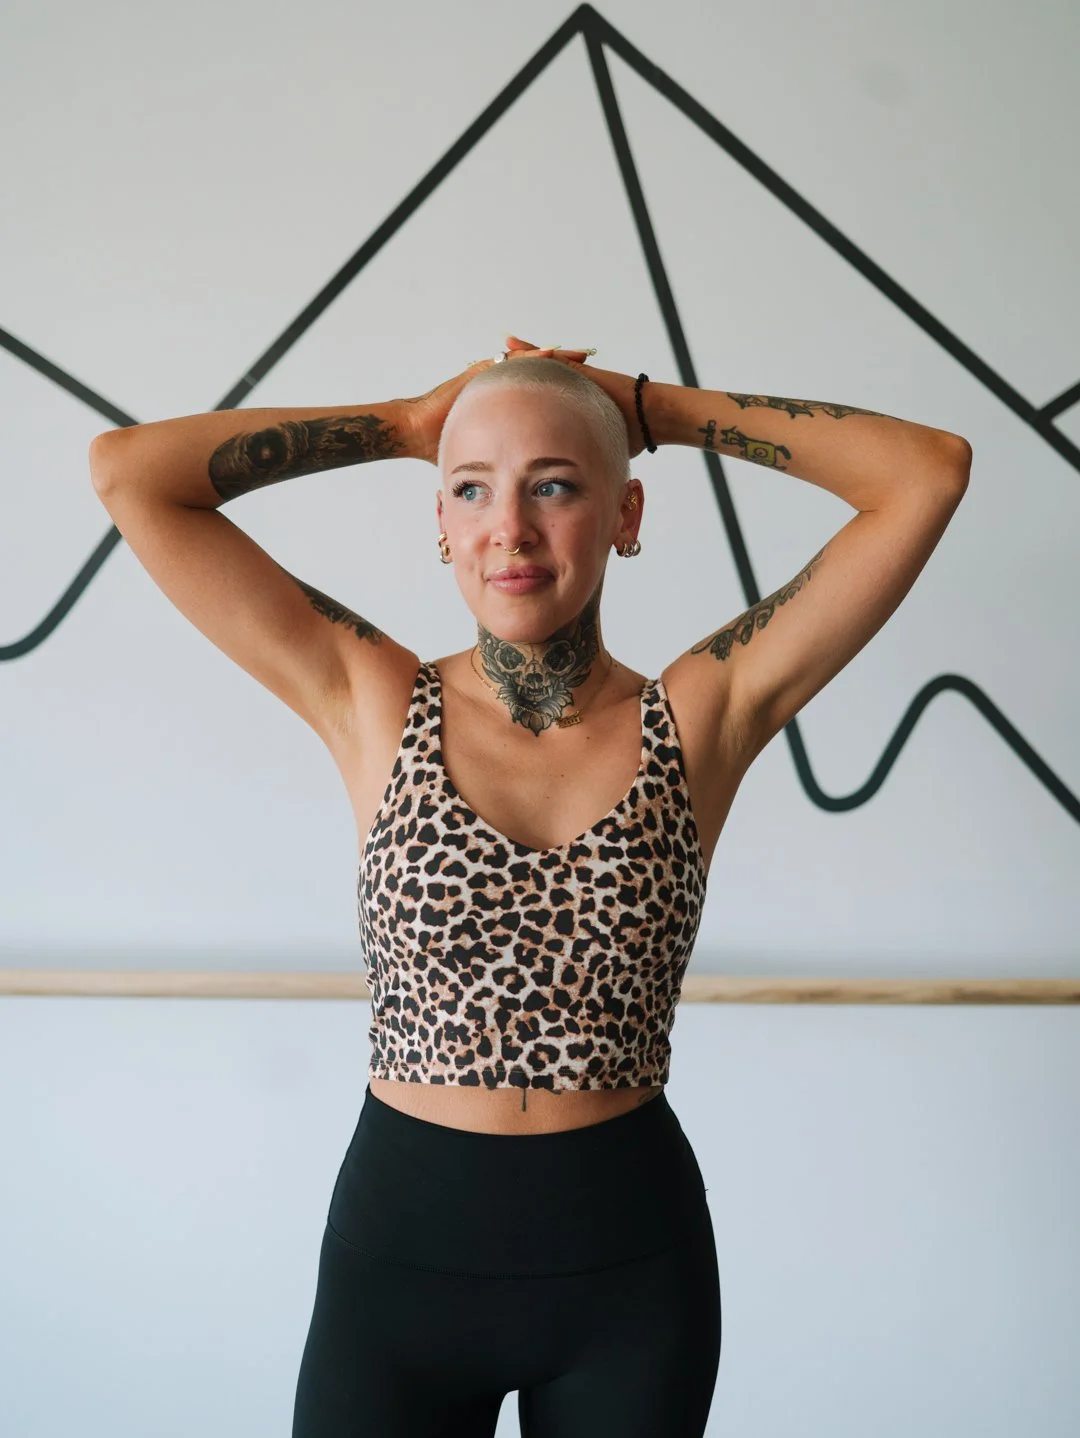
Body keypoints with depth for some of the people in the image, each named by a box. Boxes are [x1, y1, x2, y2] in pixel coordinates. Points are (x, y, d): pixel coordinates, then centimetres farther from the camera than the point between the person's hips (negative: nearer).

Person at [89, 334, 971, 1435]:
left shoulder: (700, 719, -6)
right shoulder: (375, 708, -5)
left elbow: (929, 472, -9)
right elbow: (128, 471, -7)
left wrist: (651, 407, -4)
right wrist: (412, 422, -3)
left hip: (630, 1266, 1)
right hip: (400, 1250, 0)